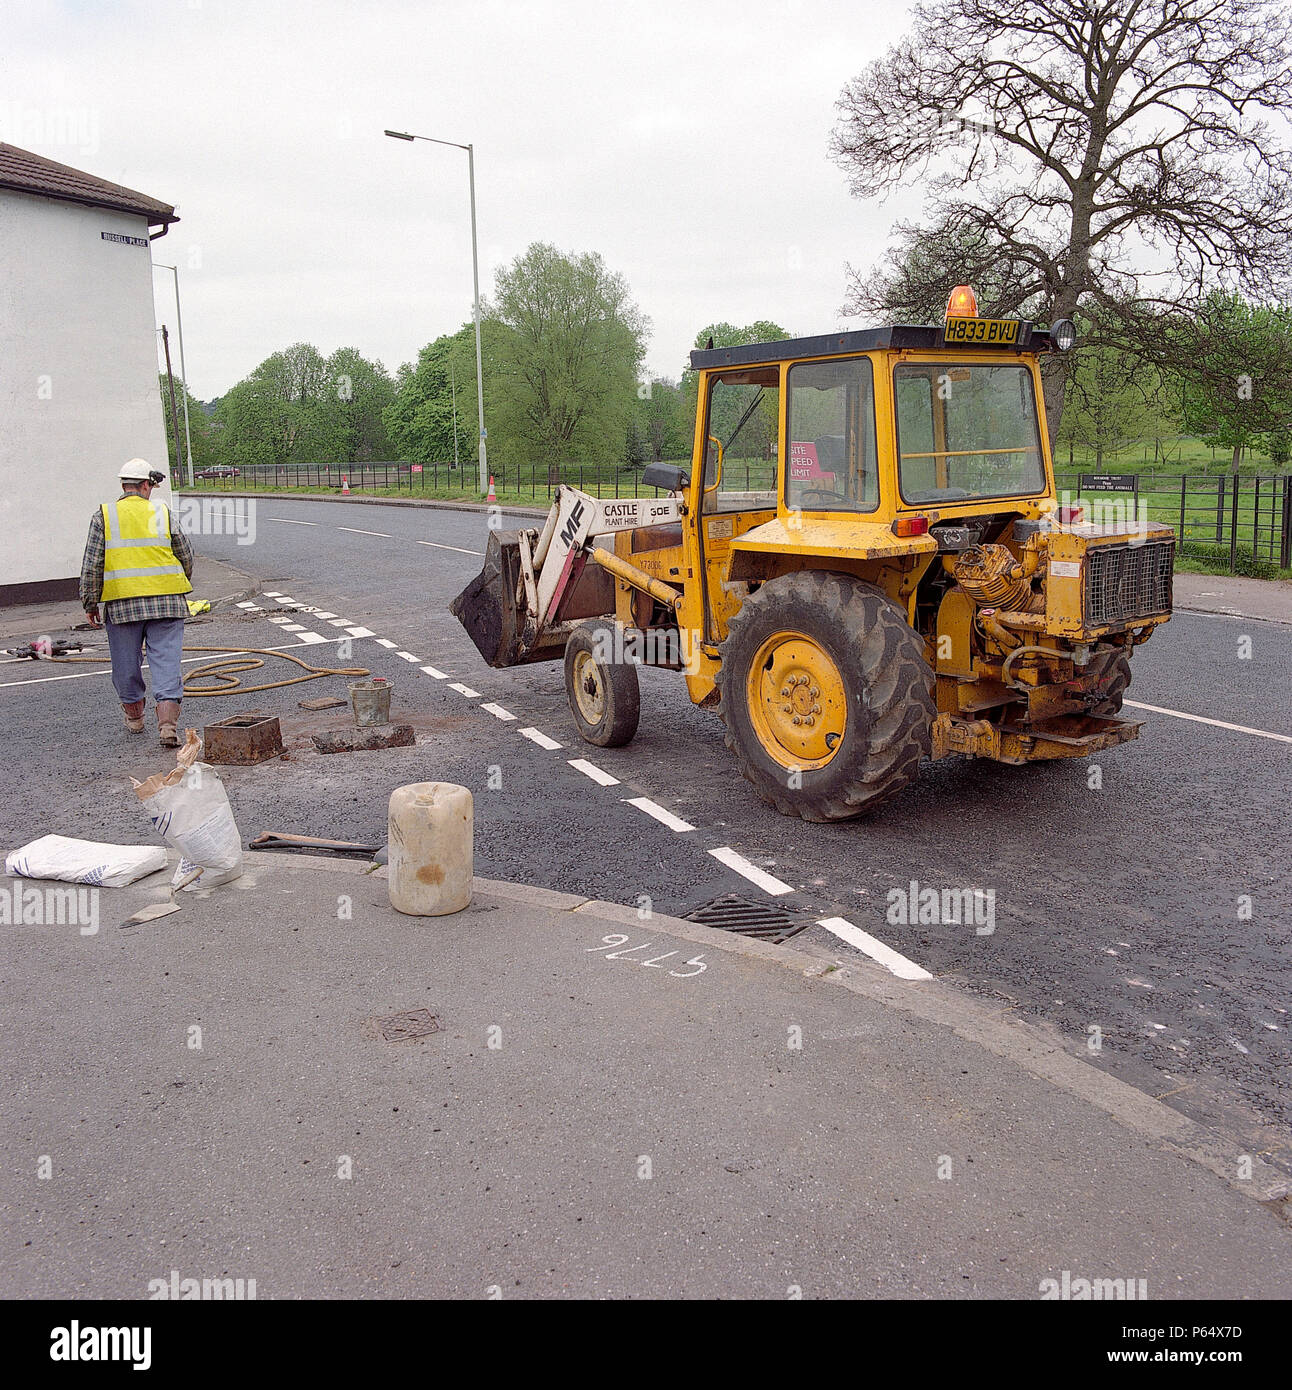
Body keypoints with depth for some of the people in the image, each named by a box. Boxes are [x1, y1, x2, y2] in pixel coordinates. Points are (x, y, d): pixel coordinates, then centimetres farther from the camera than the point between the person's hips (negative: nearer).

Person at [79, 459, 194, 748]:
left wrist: (90, 603, 8)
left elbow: (91, 565, 1)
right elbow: (186, 556, 10)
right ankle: (168, 724, -11)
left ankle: (134, 716, 31)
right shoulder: (162, 512, 4)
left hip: (121, 604, 0)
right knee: (166, 661, -2)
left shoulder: (103, 516, 3)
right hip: (165, 602, 0)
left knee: (126, 663, 15)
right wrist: (180, 585, 27)